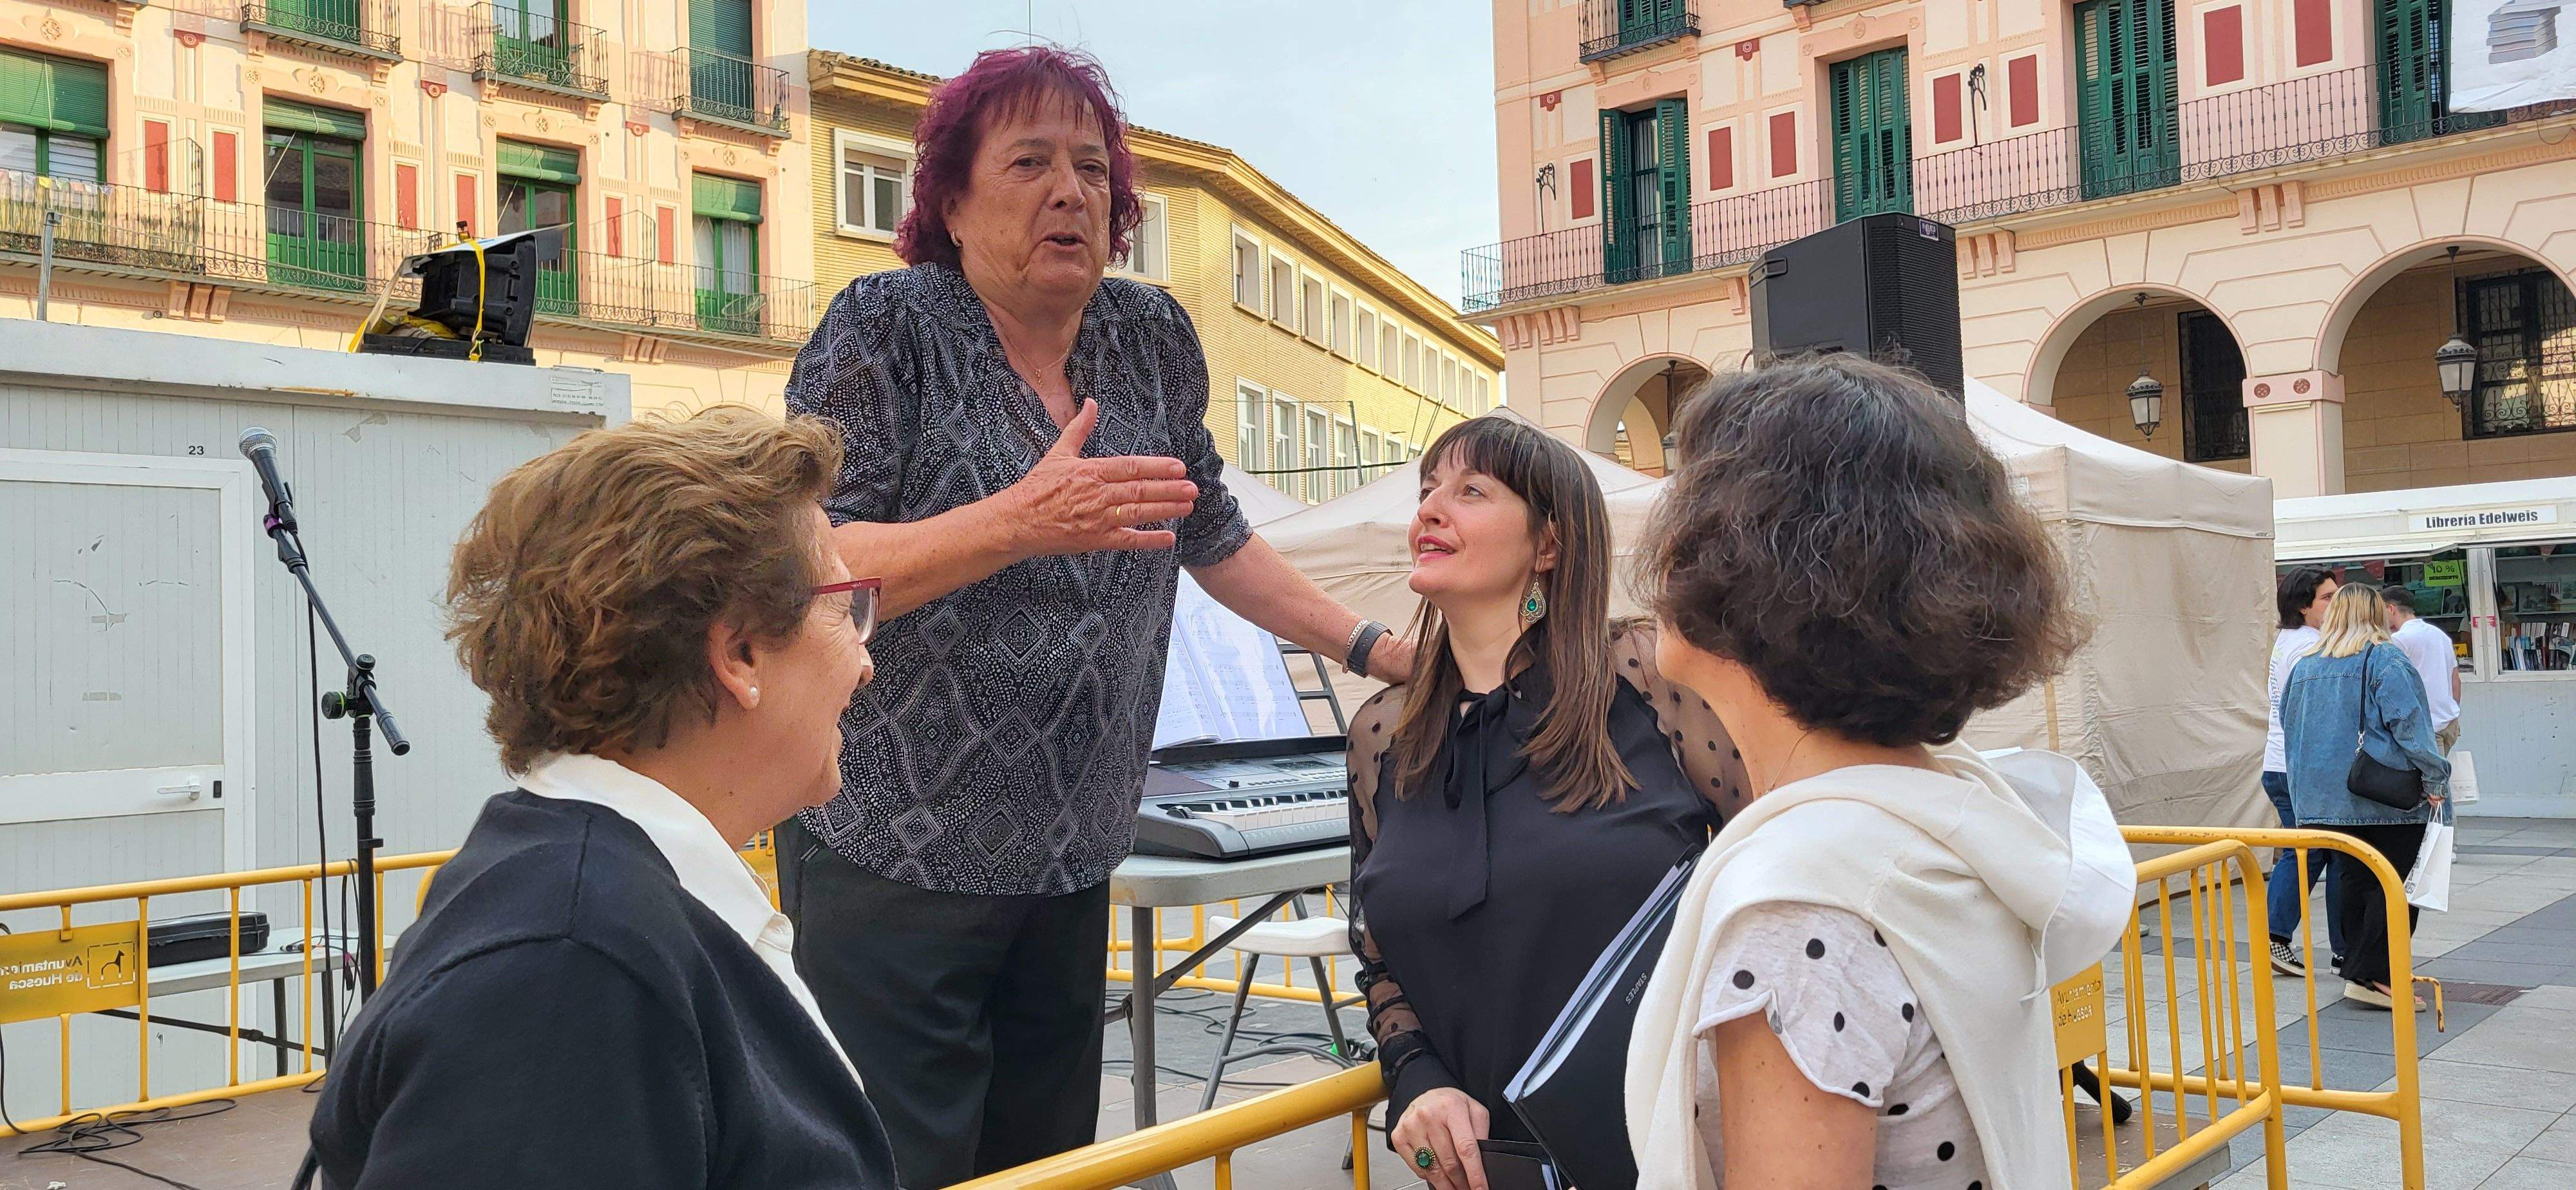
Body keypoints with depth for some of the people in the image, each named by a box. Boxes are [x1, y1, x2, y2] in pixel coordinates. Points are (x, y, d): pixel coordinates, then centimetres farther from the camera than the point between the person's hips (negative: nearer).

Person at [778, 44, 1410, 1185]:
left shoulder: (1152, 338, 7)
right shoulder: (888, 326, -8)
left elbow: (1214, 536, 18)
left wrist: (1373, 648, 14)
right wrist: (1020, 522, -28)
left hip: (1070, 861, 5)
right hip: (894, 863, -5)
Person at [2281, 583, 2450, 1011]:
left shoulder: (2305, 666, 10)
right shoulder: (2385, 659, -8)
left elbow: (2290, 727, 18)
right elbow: (2409, 724, -15)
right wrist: (2434, 780, -10)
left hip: (2327, 797, 6)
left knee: (2352, 879, 13)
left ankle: (2356, 967, 17)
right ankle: (2371, 976, -8)